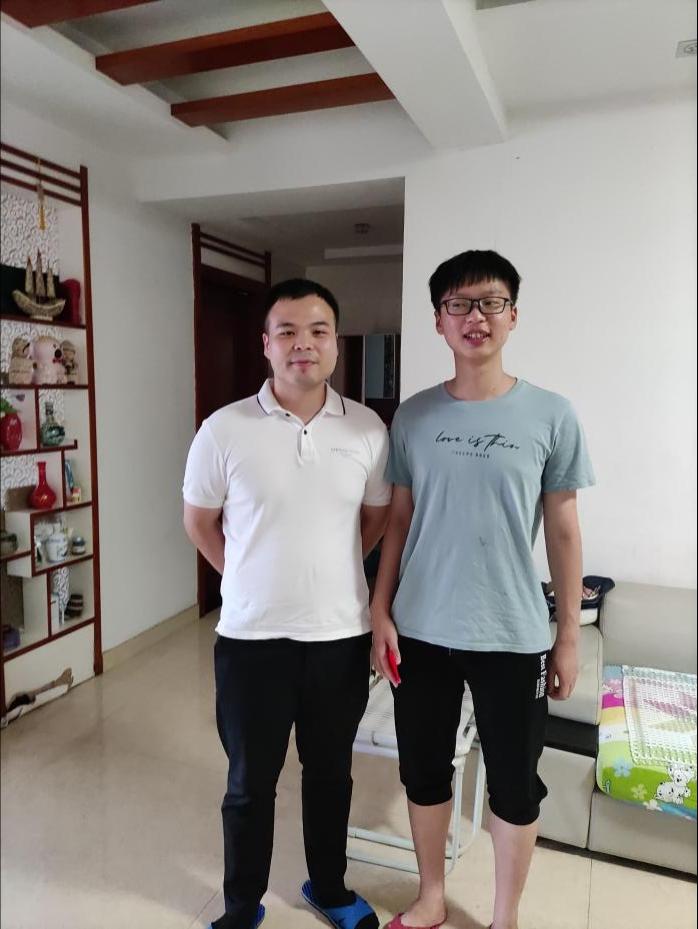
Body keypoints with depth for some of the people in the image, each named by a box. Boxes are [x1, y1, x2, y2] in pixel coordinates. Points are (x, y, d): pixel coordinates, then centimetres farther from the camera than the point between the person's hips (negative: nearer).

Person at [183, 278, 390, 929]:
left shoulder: (368, 429, -5)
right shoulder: (224, 429, -10)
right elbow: (199, 522, 3)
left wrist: (324, 574, 9)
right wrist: (255, 580, 5)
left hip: (341, 635, 2)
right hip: (251, 637, -1)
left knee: (331, 772, 21)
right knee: (250, 782, 16)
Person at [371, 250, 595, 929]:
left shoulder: (550, 416, -6)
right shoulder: (413, 416, -1)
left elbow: (563, 533, -1)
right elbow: (397, 522, 4)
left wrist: (569, 636, 0)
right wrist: (380, 612, 1)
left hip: (514, 637, -1)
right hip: (421, 631, 2)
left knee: (515, 787, 14)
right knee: (424, 772, 18)